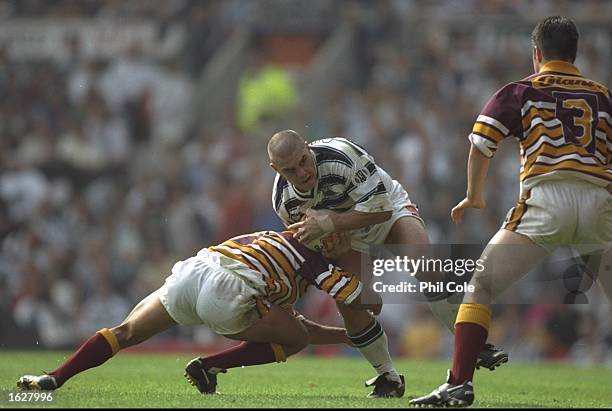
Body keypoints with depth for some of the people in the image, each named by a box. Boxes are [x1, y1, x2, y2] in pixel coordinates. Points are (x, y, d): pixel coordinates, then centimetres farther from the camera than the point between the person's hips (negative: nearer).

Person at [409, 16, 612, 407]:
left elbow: (481, 142, 3)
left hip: (545, 200, -2)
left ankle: (460, 382, -7)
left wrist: (474, 195, 16)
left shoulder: (522, 91, 13)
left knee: (480, 287, 6)